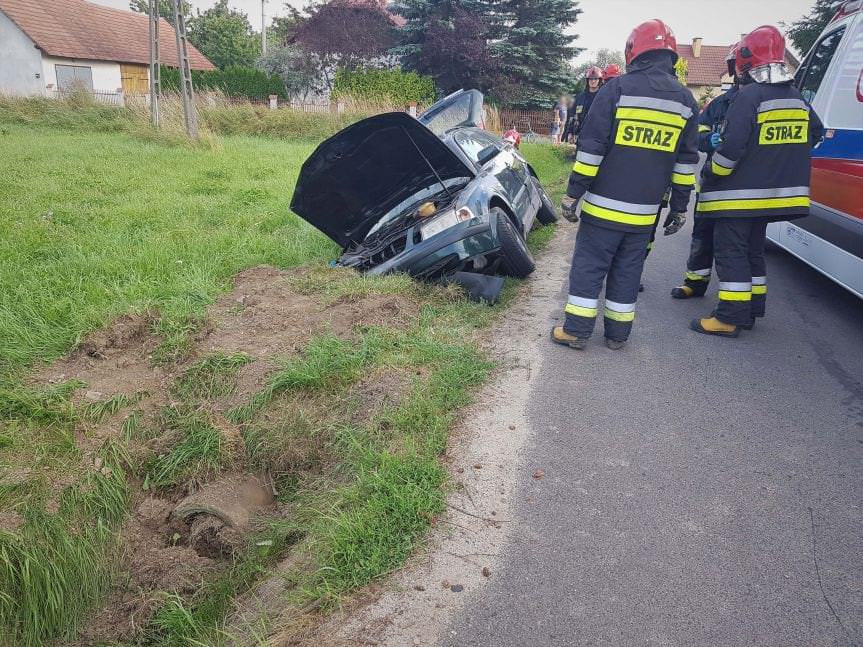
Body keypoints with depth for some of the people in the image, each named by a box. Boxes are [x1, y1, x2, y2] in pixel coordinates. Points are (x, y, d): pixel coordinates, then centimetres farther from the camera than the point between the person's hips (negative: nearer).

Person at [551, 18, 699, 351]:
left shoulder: (617, 88, -6)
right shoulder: (685, 101, 8)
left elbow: (591, 148, -10)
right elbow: (686, 162, 10)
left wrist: (573, 193, -6)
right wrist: (679, 207, 16)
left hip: (604, 205, -4)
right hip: (645, 212, 4)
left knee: (589, 266, 5)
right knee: (627, 272, 13)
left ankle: (576, 330, 8)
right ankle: (618, 333, 20)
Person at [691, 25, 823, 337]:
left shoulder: (750, 96, -15)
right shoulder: (797, 99, 12)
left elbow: (731, 146, -22)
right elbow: (815, 133, 26)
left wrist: (713, 177, -9)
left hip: (739, 194, -8)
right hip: (772, 192, 8)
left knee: (730, 252, -4)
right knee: (753, 250, 17)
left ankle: (730, 317, -4)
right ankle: (752, 310, 24)